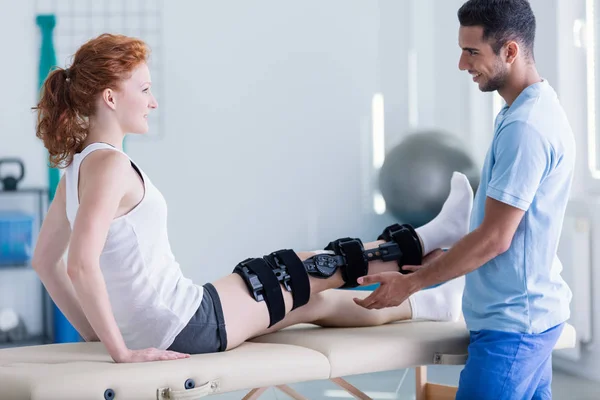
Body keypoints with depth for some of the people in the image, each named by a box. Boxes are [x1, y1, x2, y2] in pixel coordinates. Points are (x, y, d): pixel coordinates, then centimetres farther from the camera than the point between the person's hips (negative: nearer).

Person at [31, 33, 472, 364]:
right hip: (186, 328, -9)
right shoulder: (109, 165, -22)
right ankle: (427, 239, 34)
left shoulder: (78, 166, 7)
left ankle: (429, 305, 43)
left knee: (317, 300, 24)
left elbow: (45, 260, 15)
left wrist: (92, 328, 15)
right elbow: (81, 265, -32)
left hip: (153, 329, 9)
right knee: (323, 266, 10)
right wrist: (121, 351, -26)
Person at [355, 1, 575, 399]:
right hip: (530, 312, 10)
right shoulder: (539, 109, 10)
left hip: (512, 321, -10)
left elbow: (495, 238, -21)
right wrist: (435, 262, 18)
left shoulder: (524, 127, -22)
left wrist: (411, 283, -13)